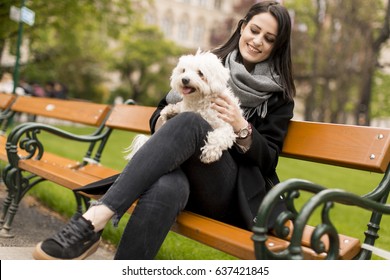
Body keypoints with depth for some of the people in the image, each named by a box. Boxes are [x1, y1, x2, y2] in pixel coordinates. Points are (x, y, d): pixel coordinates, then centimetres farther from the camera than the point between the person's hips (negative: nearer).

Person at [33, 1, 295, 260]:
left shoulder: (278, 96, 9)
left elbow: (269, 160, 4)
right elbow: (158, 117, 16)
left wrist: (241, 127, -14)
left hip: (233, 191, -1)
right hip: (185, 172, 2)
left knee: (190, 122, -34)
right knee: (165, 188, -39)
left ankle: (94, 219, -41)